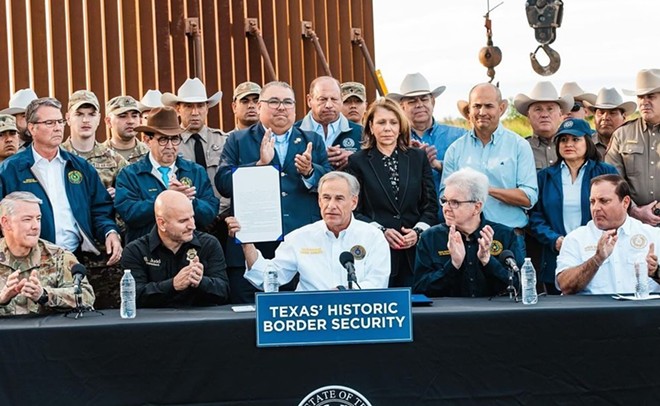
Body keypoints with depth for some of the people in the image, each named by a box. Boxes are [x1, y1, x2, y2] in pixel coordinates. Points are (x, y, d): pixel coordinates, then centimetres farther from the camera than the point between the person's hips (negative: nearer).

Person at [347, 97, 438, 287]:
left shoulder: (418, 158, 13)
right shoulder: (358, 161, 6)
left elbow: (431, 205, 12)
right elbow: (353, 211, 2)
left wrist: (418, 231, -5)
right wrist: (381, 231, -12)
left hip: (414, 252, 2)